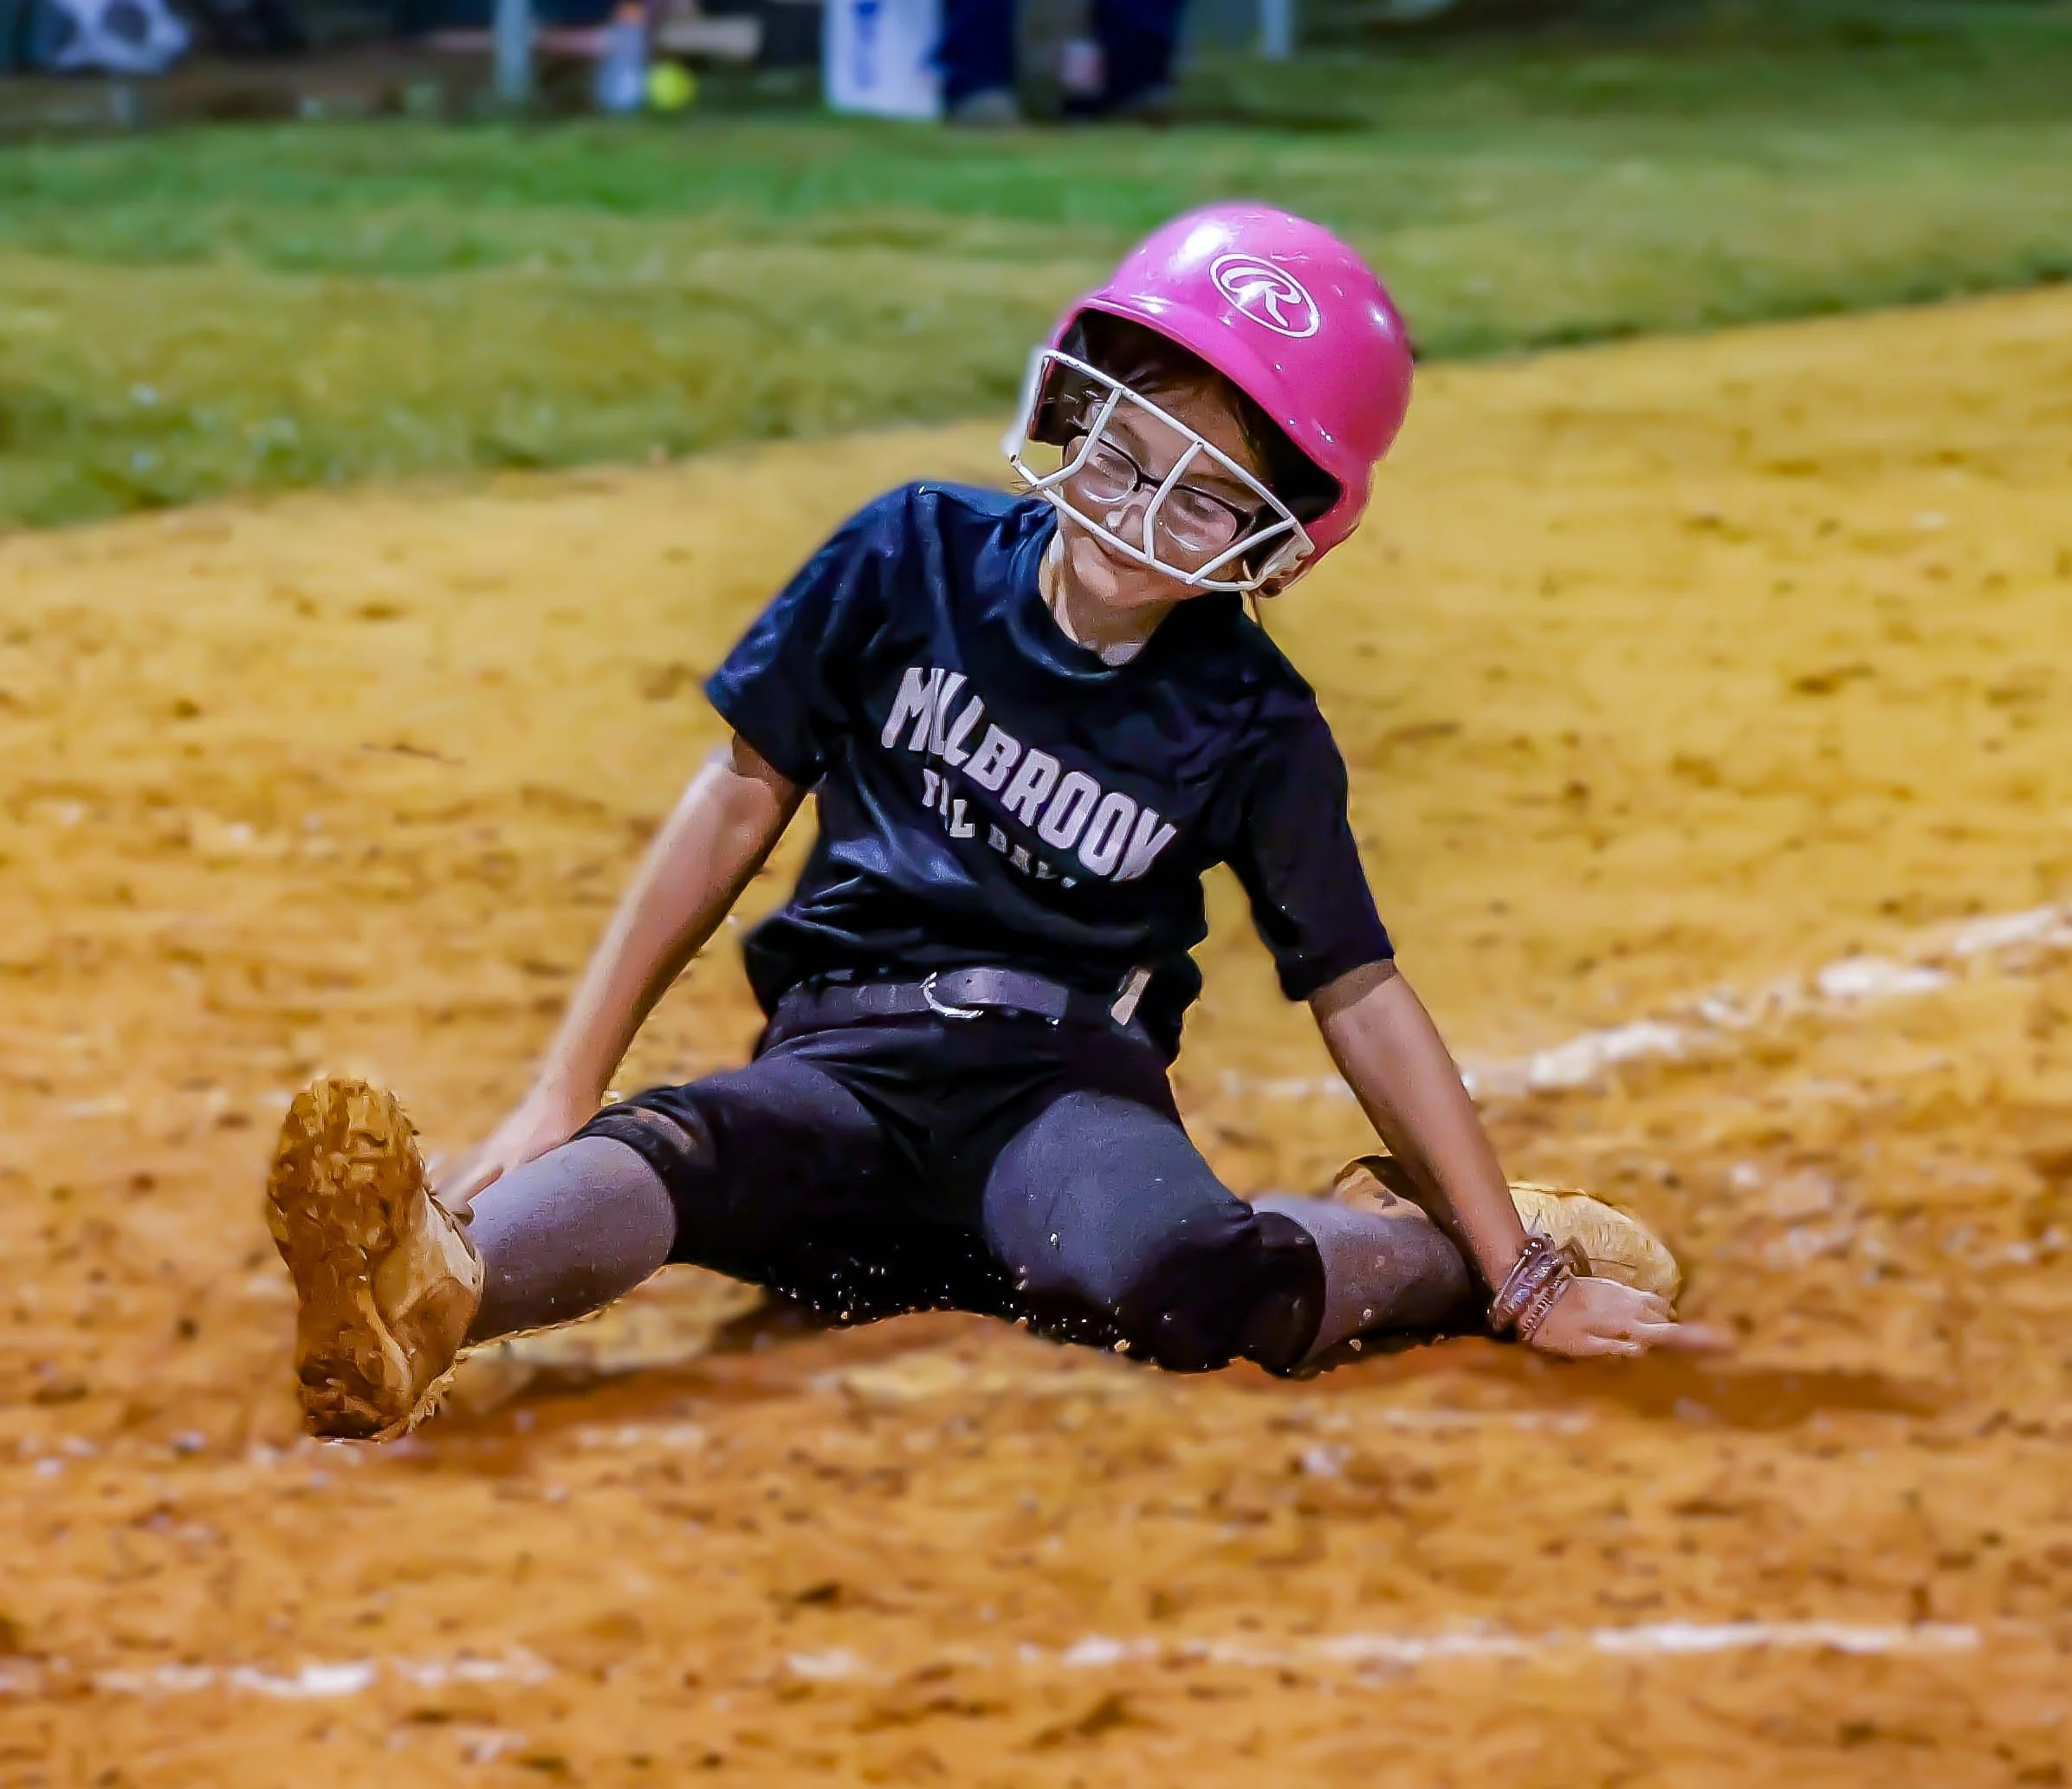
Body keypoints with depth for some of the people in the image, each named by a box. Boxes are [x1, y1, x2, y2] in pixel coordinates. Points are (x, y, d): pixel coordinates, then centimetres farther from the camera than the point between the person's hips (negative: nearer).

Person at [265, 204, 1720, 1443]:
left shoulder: (1252, 723, 0)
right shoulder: (917, 558, 3)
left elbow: (1361, 995, 5)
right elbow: (746, 796, 9)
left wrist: (1518, 1273, 2)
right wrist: (563, 1095, 5)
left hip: (1067, 1076, -1)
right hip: (845, 1052, 1)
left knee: (1178, 1282, -37)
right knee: (664, 1156, -36)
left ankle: (1429, 1253, -6)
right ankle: (433, 1295, -68)